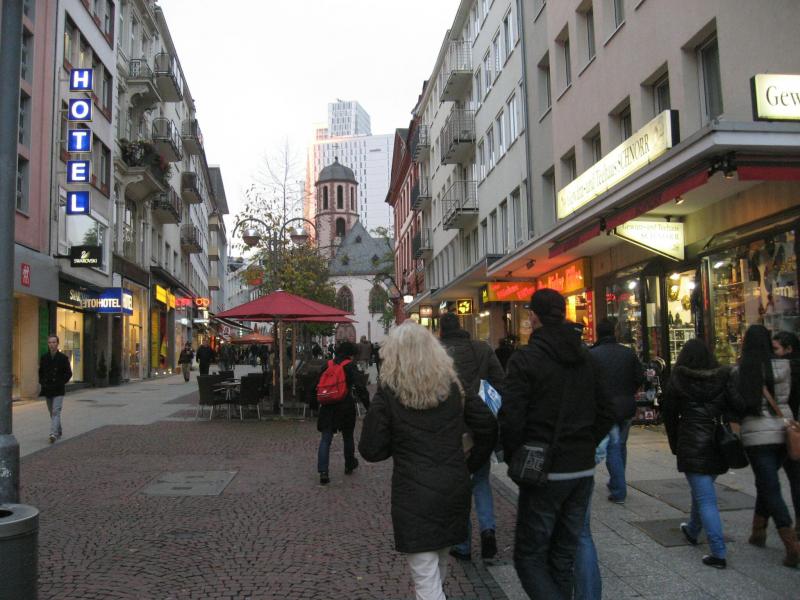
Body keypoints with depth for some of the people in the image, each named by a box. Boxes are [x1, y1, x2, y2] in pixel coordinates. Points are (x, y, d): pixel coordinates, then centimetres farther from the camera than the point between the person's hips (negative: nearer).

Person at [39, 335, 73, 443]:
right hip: (47, 390, 5)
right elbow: (40, 372, 18)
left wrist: (60, 383, -6)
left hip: (58, 391, -5)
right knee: (52, 413, 14)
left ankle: (53, 434, -21)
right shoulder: (43, 357, 6)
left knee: (56, 412, -14)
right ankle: (59, 432, 30)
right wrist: (42, 383, 6)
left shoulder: (63, 358, -4)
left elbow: (69, 373, 0)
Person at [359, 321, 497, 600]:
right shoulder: (453, 384, 3)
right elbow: (488, 425, 5)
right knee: (440, 560, 27)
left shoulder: (388, 393, -9)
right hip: (455, 487, 5)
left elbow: (370, 450, -7)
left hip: (414, 494, -5)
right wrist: (470, 464, 13)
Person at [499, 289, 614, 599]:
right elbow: (606, 414, 11)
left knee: (529, 556, 4)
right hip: (583, 470, 6)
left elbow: (511, 419, -18)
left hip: (544, 472, -6)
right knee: (564, 556, 17)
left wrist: (515, 459, -3)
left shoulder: (525, 358, -13)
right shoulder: (586, 357, 7)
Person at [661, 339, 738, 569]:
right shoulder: (723, 378, -2)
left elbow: (668, 413, 0)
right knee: (702, 490, 24)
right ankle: (693, 530, 44)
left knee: (705, 499, -1)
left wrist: (675, 444, 12)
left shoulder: (677, 381, -8)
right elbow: (734, 410, -2)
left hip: (691, 446, -4)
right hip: (717, 445, 5)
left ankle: (718, 553, -4)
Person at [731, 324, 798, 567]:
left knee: (770, 488, 1)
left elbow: (734, 404, -4)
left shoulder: (739, 371, -8)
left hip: (757, 434, -3)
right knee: (766, 484, 20)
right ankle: (758, 532, 31)